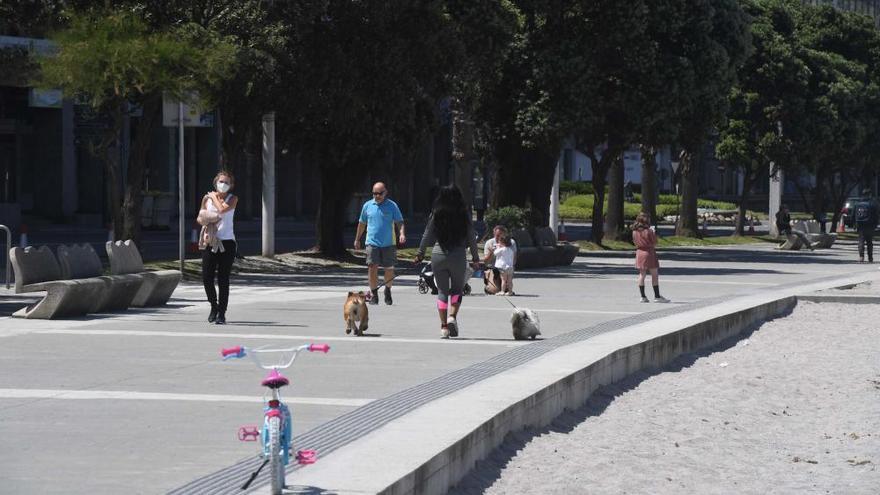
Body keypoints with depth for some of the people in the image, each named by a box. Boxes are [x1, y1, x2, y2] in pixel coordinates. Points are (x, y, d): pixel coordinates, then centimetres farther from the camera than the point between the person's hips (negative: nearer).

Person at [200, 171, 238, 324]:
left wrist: (214, 197, 0)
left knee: (223, 279, -4)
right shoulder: (207, 198, 9)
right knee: (206, 277, -4)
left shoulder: (233, 199, 4)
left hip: (227, 242, -2)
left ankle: (221, 313, 3)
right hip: (210, 241, 2)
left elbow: (222, 209, -16)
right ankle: (214, 306, 21)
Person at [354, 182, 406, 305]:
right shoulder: (367, 206, 8)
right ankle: (374, 294, -1)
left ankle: (387, 292, 29)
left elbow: (399, 222, -2)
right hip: (372, 243, 0)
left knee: (389, 269, 7)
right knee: (372, 268, -11)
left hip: (389, 243, 0)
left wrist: (402, 233, -21)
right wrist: (357, 239, 24)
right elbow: (362, 223, 19)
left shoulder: (392, 206, 1)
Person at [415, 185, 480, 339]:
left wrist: (420, 253, 17)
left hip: (438, 255, 1)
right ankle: (452, 316, -7)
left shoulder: (436, 214, -1)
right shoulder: (464, 215, -3)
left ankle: (444, 326, 5)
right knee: (457, 289, 14)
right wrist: (475, 257, 12)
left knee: (442, 290, 9)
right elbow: (471, 238, 1)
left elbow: (427, 235, 4)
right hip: (458, 257, -1)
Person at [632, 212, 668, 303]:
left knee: (642, 275, 10)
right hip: (649, 253, -6)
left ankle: (643, 296, 10)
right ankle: (657, 296, 1)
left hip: (639, 253, 6)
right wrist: (654, 233, 3)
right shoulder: (648, 231, -14)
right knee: (654, 275, 1)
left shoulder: (635, 231, 3)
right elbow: (654, 244, -9)